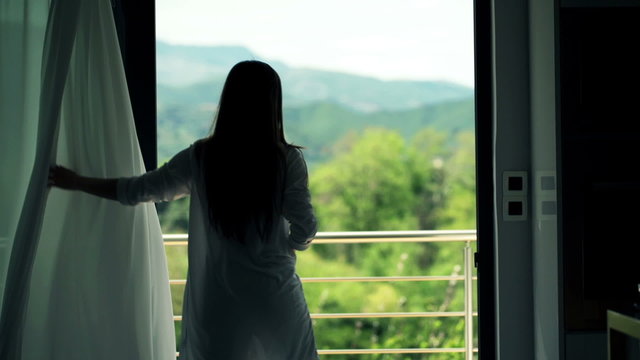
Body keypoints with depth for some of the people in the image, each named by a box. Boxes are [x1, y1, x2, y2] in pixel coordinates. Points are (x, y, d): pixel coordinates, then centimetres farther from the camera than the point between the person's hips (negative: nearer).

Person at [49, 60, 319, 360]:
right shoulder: (288, 160, -11)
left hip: (217, 300, 2)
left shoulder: (200, 157, -5)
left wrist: (76, 182, 18)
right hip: (276, 299, -1)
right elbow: (304, 231, -12)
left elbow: (139, 189, 4)